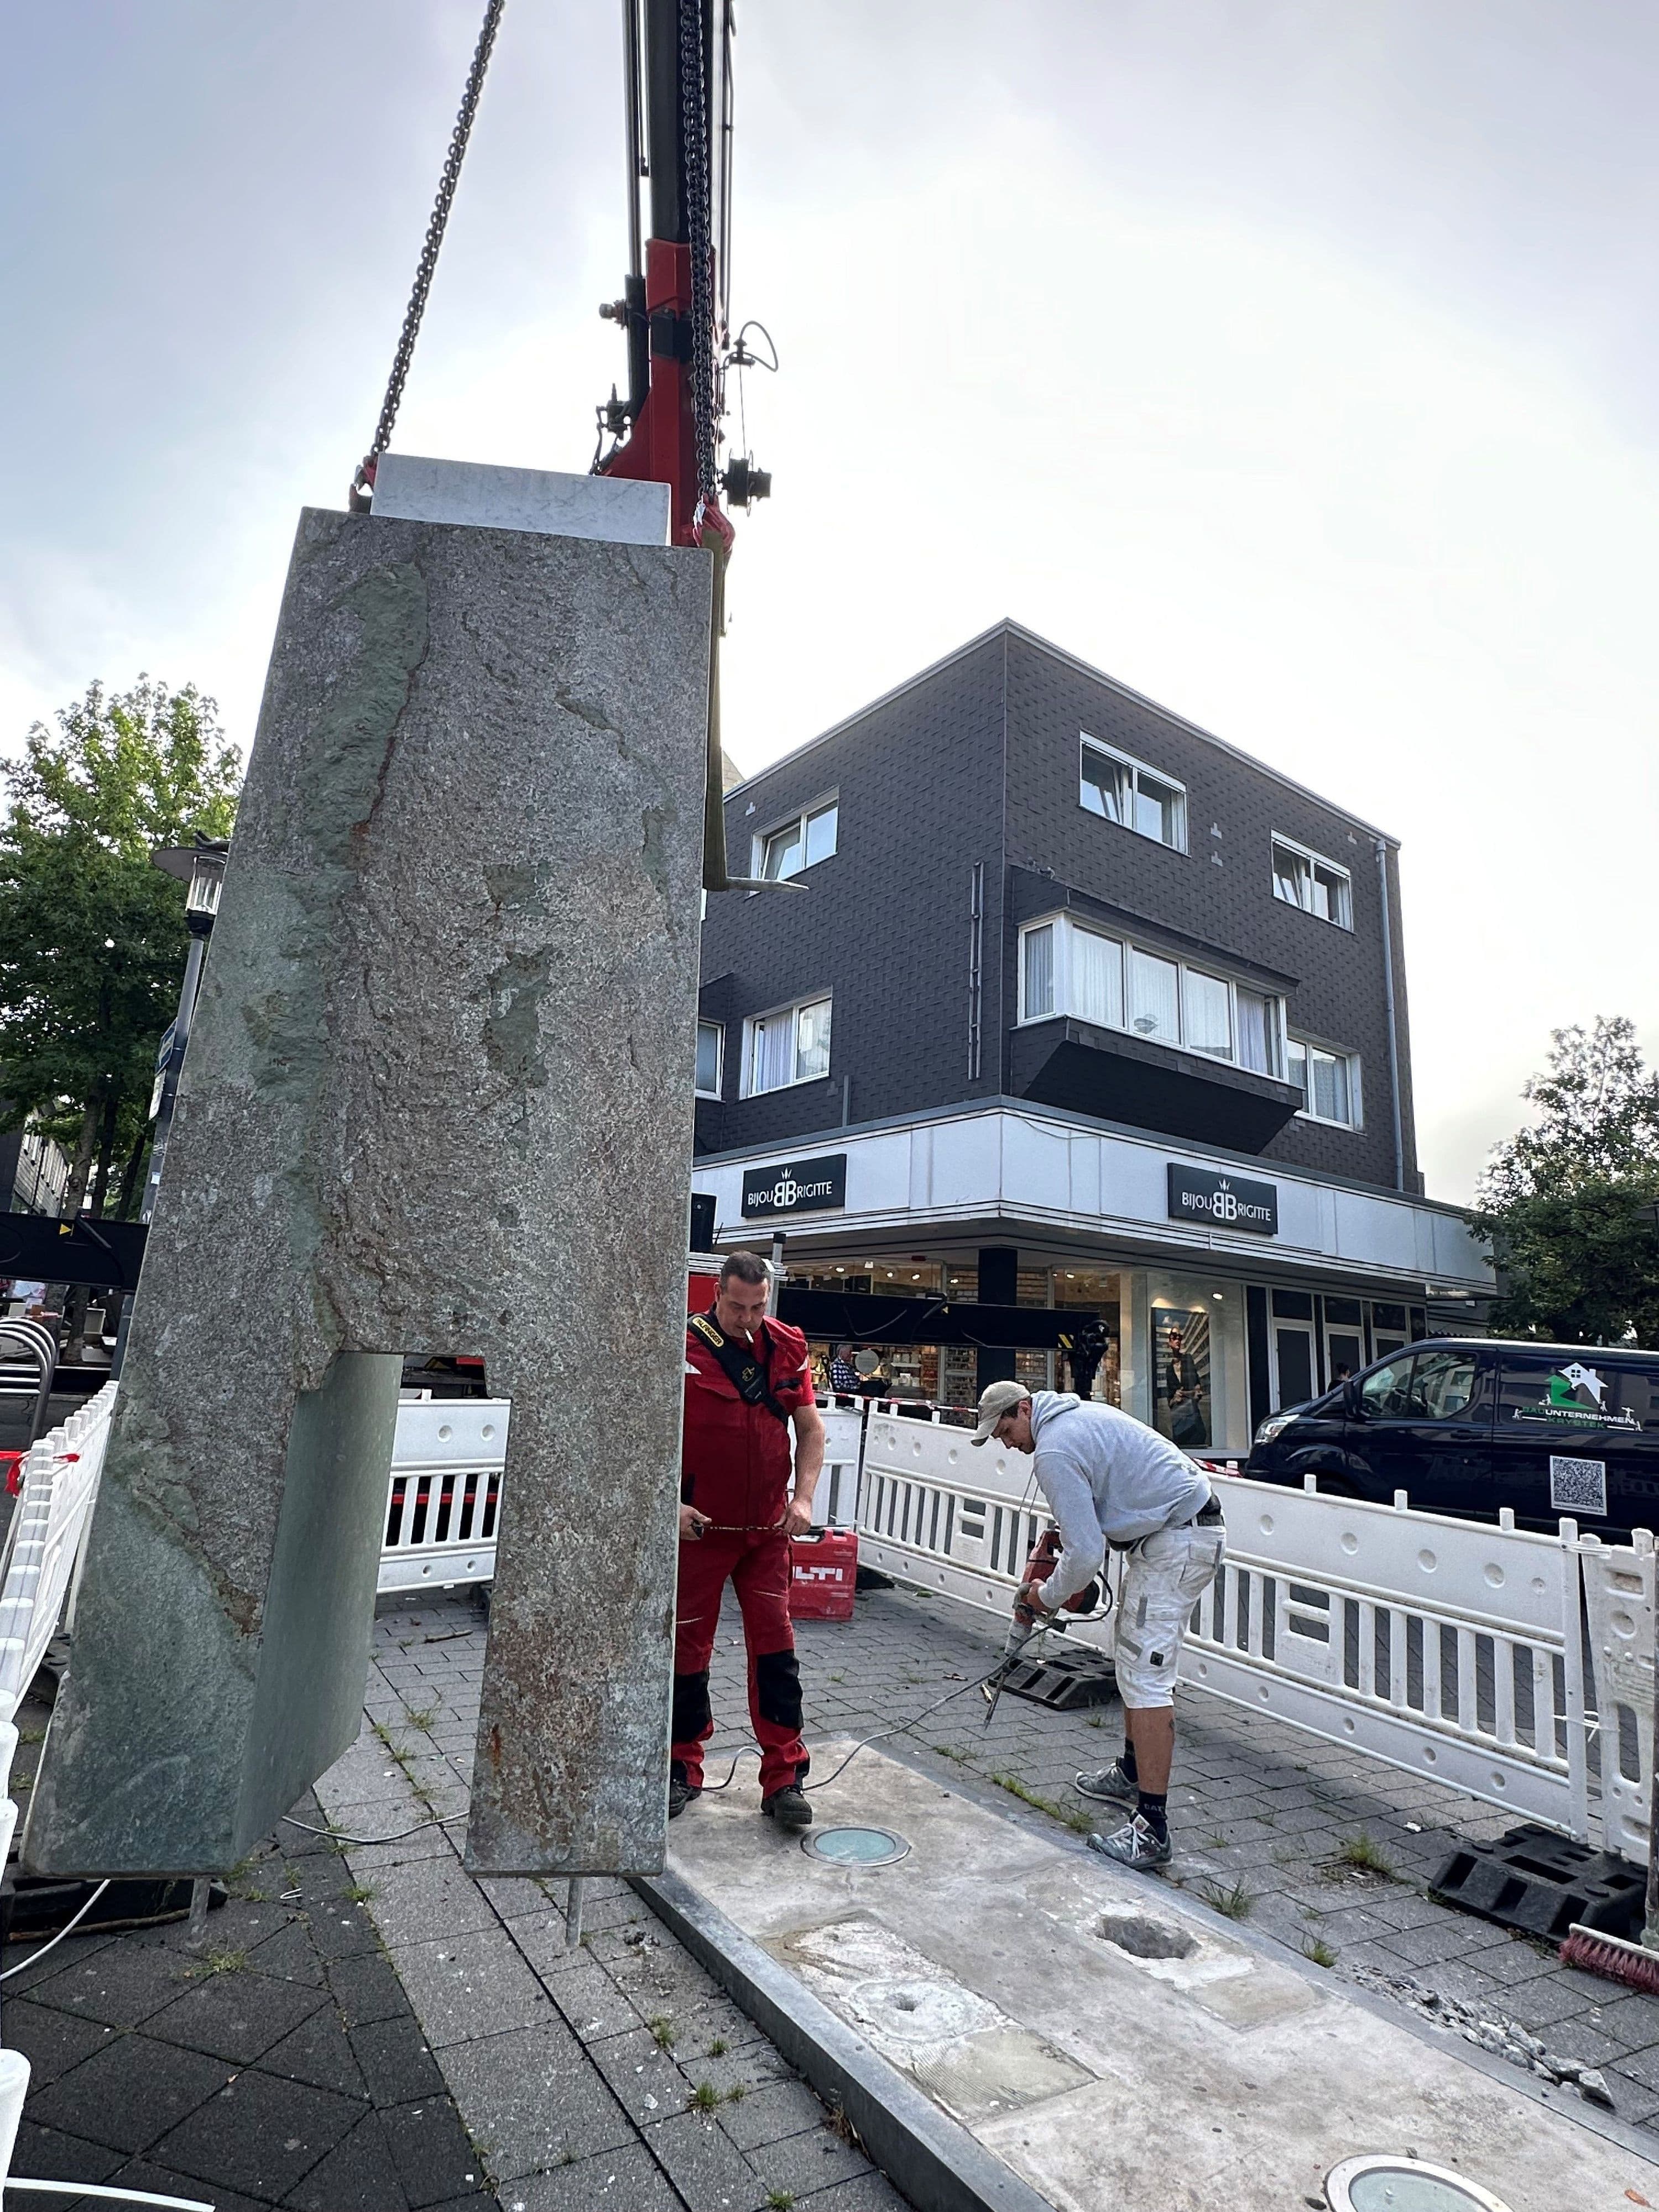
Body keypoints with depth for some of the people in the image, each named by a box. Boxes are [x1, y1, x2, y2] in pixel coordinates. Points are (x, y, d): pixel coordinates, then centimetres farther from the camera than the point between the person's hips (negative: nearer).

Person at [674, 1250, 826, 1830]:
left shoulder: (787, 1347, 0)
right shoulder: (683, 1348, -11)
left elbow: (810, 1428, 8)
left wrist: (803, 1497, -3)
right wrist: (669, 1502, -15)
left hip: (768, 1527, 2)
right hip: (698, 1526, -2)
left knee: (775, 1648, 3)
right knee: (688, 1647, 10)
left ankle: (783, 1780, 14)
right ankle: (683, 1770, 28)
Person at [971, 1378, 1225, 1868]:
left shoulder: (1054, 1451, -19)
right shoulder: (1078, 1413, 11)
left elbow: (1085, 1554, -20)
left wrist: (1047, 1597, -2)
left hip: (1177, 1543, -11)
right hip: (1189, 1528, 11)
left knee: (1145, 1675, -10)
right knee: (1133, 1657, 21)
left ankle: (1151, 1831, -7)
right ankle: (1132, 1775, 35)